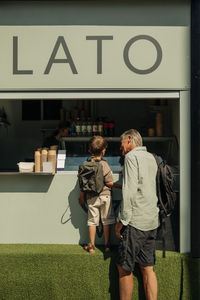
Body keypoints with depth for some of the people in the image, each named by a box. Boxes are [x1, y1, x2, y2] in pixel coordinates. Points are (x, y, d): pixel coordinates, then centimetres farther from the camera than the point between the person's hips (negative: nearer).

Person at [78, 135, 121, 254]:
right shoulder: (104, 164, -13)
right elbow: (109, 182, -12)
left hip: (91, 197, 3)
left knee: (92, 221, 11)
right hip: (105, 196, -3)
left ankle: (91, 246, 17)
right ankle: (107, 245, 16)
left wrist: (82, 197, 11)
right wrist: (120, 186, 3)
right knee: (106, 221, 10)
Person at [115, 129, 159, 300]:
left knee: (124, 269, 1)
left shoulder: (132, 156, -9)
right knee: (148, 268, 11)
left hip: (136, 221, -8)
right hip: (152, 221, 8)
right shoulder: (151, 158, 15)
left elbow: (130, 191, -18)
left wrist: (122, 220, -14)